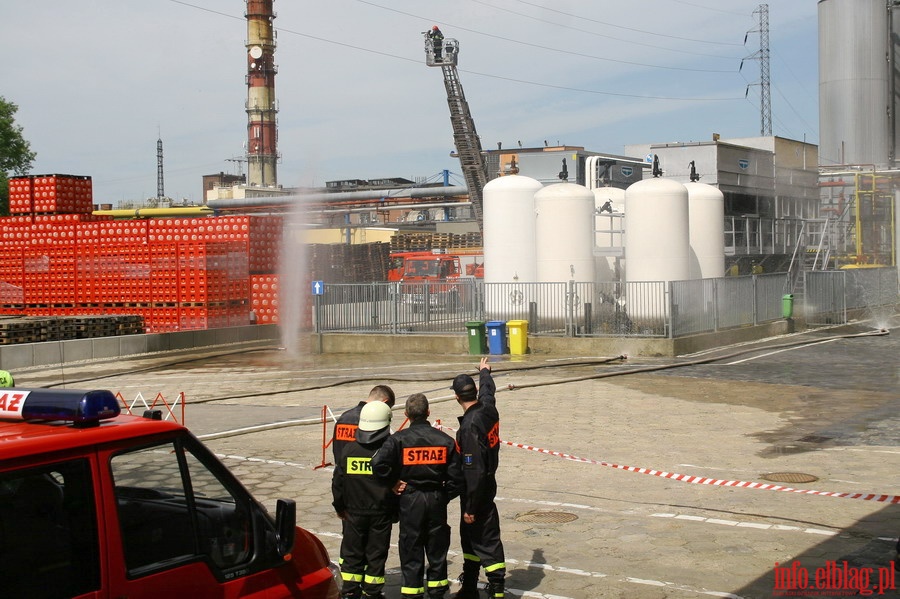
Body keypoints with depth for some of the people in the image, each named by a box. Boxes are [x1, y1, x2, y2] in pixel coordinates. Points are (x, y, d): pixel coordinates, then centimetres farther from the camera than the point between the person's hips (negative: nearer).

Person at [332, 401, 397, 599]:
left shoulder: (348, 449, -4)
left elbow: (338, 480, 1)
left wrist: (340, 507, 13)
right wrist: (395, 511, 4)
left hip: (354, 511, 2)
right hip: (381, 513, -2)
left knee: (351, 553, 13)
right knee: (376, 553, 8)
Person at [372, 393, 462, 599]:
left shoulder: (399, 439, -8)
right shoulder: (445, 439, -1)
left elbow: (378, 463, -21)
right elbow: (455, 475, -1)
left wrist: (393, 483, -7)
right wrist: (445, 496, 10)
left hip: (410, 499, -2)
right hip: (436, 499, 2)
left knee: (411, 551, 5)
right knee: (437, 549, 14)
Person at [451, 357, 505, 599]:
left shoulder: (470, 426, -27)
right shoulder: (488, 409, -3)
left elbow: (475, 471, -26)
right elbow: (488, 390, 24)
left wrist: (471, 508, -19)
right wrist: (485, 372, 46)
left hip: (477, 491, -10)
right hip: (487, 486, 10)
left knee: (487, 542, -2)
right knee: (469, 537, 21)